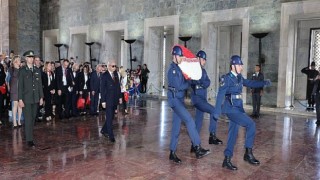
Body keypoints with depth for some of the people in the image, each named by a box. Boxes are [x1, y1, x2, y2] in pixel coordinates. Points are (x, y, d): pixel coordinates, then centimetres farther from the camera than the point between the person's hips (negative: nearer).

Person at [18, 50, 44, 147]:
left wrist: (41, 97, 8)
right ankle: (29, 139, -2)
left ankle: (29, 135, 21)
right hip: (26, 99, -4)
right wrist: (20, 99, -9)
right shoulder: (22, 71, -1)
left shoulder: (37, 70, 11)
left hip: (36, 99, 4)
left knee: (33, 118, 9)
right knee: (28, 119, -5)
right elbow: (20, 86, -3)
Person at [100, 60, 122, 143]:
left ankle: (104, 130, 31)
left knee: (111, 117, 14)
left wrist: (120, 97, 10)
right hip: (108, 100, -6)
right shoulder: (104, 75, -9)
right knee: (109, 117, -2)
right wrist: (103, 101, -13)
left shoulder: (116, 74, 9)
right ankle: (111, 135, 4)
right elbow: (102, 89, -10)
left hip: (115, 99, 6)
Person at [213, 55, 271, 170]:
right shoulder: (226, 78, -11)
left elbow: (250, 83, 22)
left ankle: (227, 160, 17)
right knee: (251, 124, -15)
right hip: (231, 108, -8)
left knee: (233, 134, 9)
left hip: (238, 108, 8)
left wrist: (264, 83, 8)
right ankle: (248, 153, -3)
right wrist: (217, 111, -20)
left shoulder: (239, 77, 10)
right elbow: (220, 95, -16)